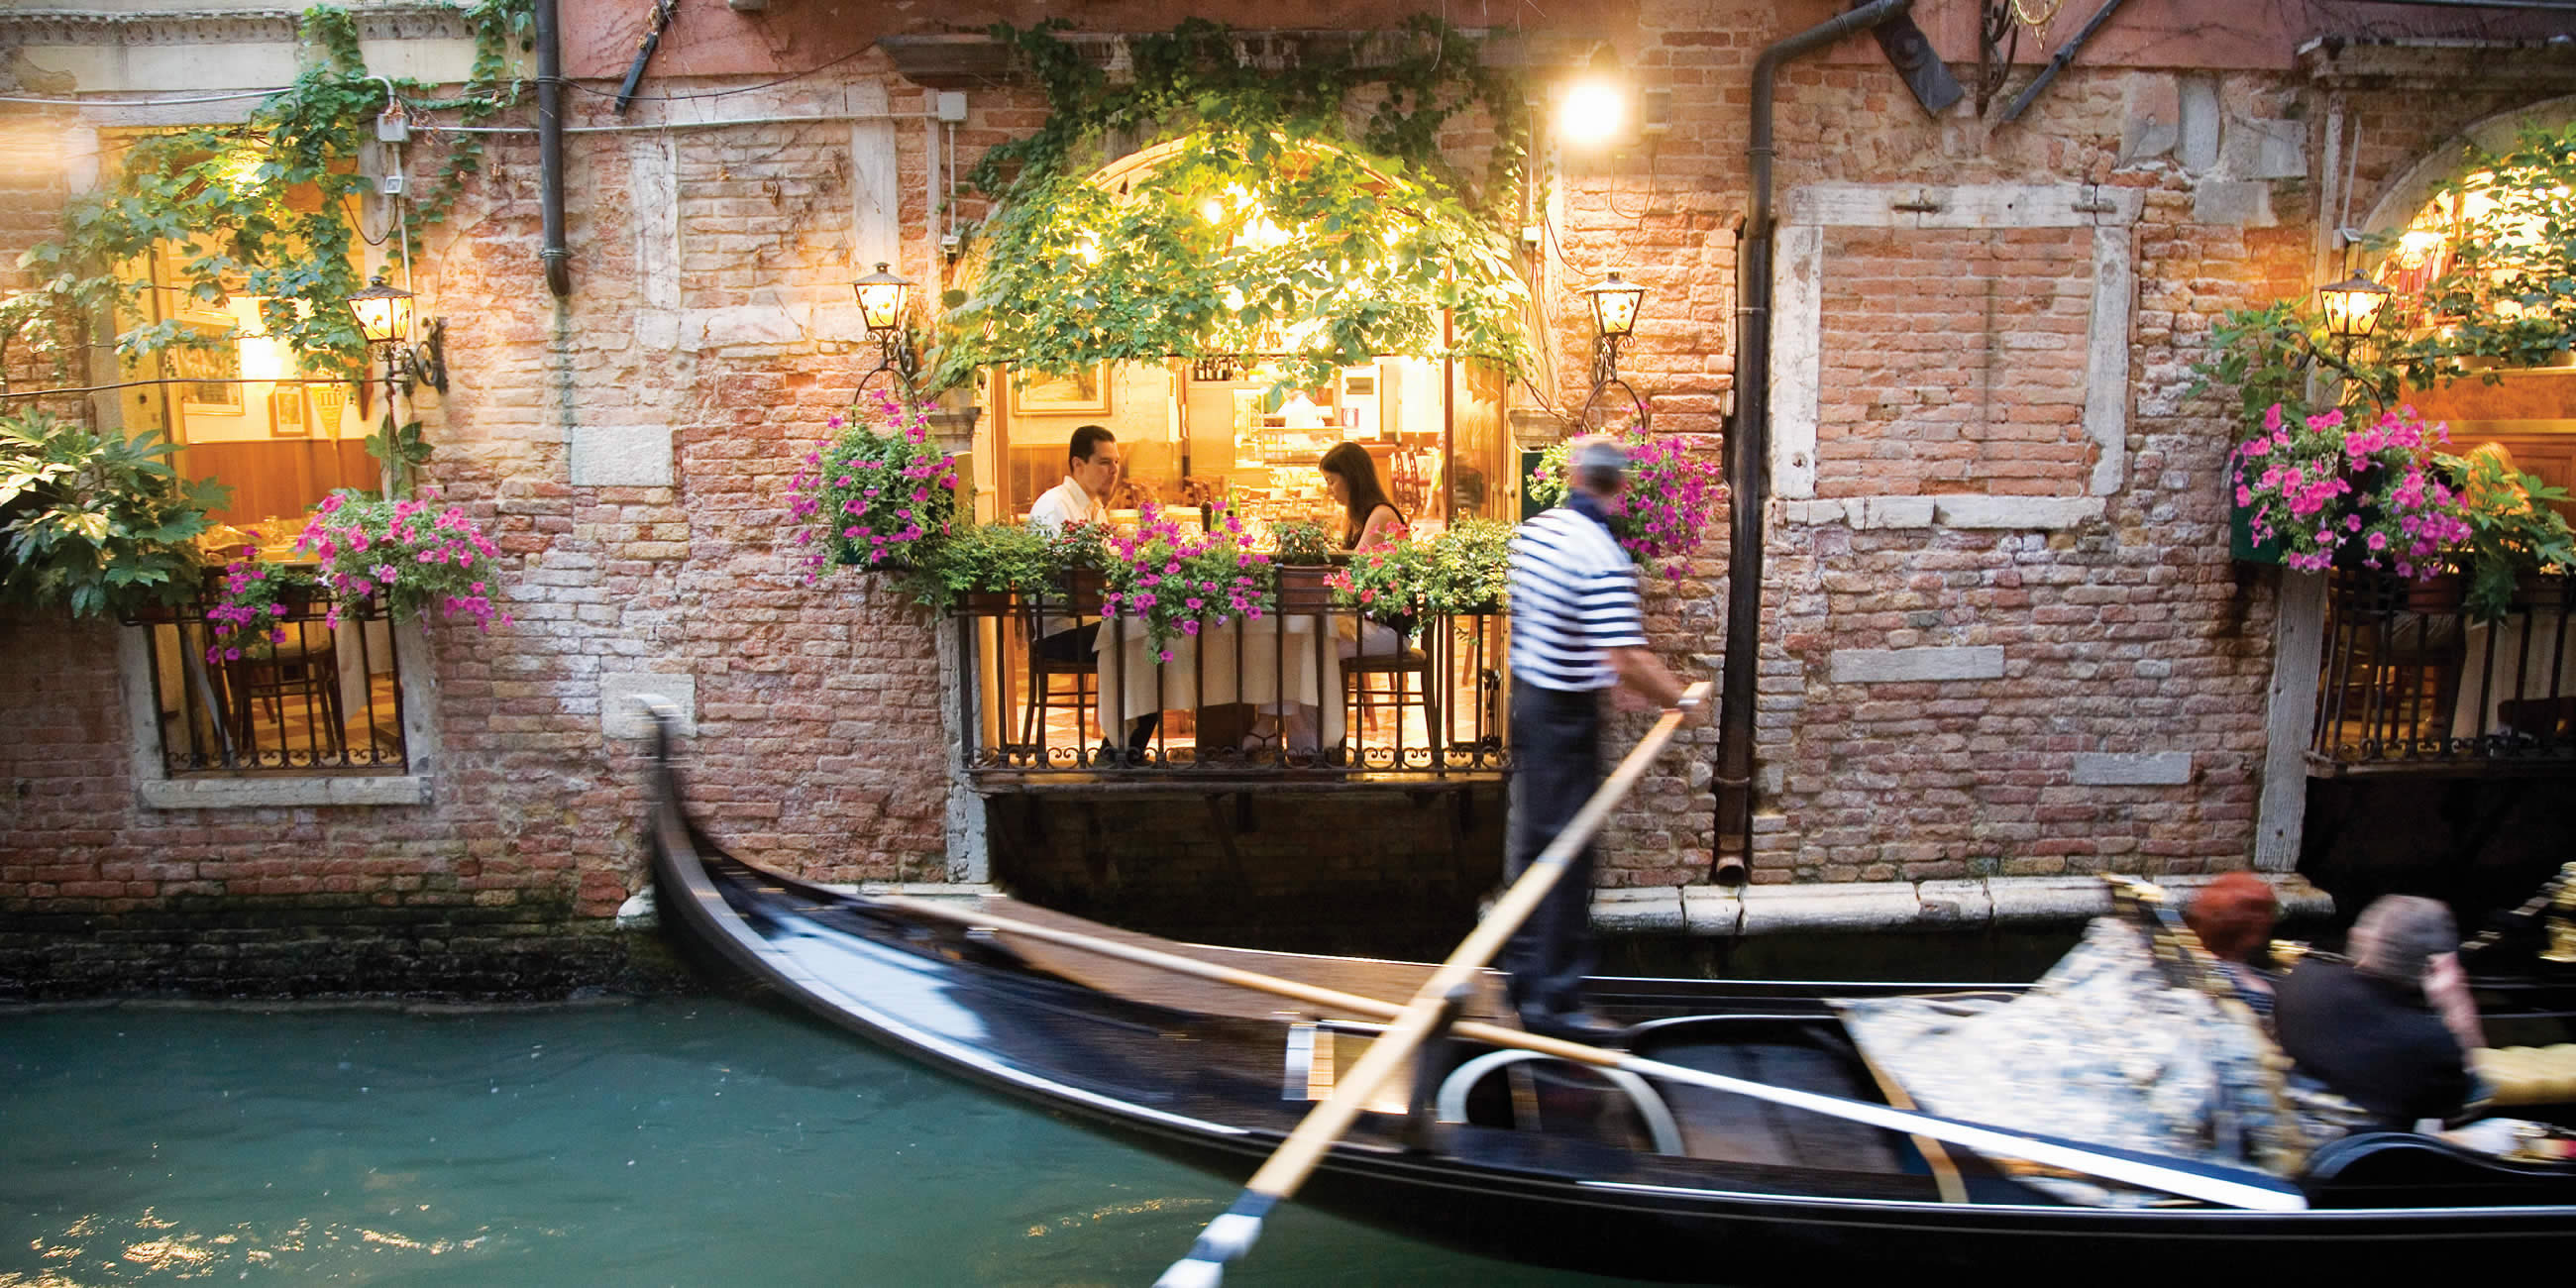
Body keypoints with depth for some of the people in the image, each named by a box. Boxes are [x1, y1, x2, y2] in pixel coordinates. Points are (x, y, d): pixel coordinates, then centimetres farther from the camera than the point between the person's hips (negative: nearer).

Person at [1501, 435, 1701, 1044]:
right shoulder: (1604, 558, -21)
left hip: (1525, 694, 8)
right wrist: (1681, 699, -12)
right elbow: (1626, 661, -27)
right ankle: (1555, 1000, 4)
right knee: (1566, 853, -2)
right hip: (1566, 715, -8)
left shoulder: (1532, 531, 5)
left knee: (1531, 841, 16)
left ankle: (1524, 974, 27)